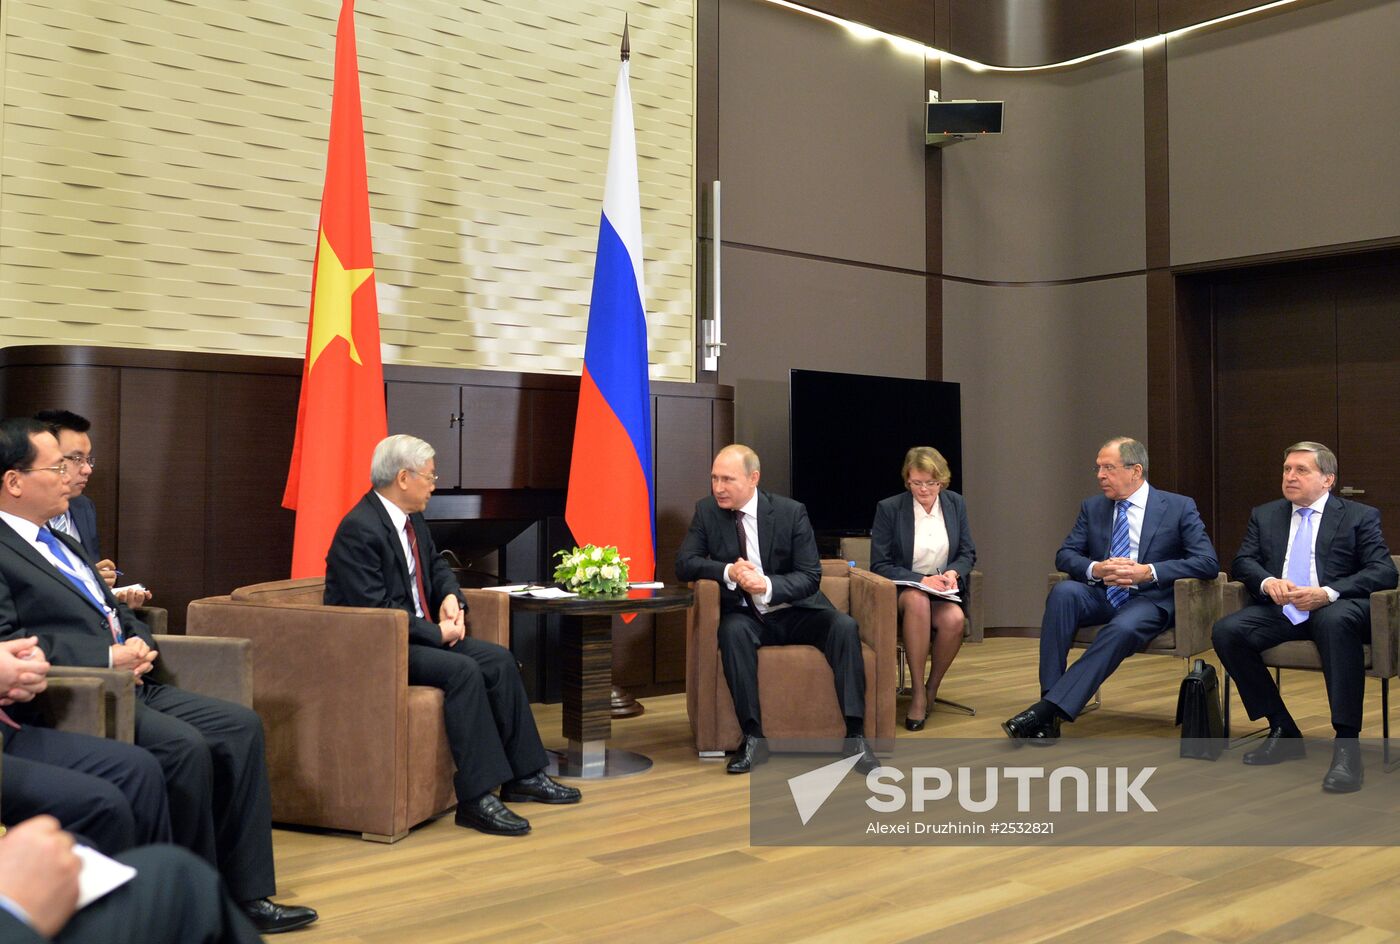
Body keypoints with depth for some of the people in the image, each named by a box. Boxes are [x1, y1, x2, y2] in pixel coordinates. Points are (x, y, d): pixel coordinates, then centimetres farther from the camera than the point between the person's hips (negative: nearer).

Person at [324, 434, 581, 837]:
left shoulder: (412, 520, 10)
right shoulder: (359, 530, -19)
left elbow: (437, 567, 24)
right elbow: (375, 609, -25)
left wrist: (451, 599, 1)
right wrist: (437, 633, -21)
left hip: (420, 634, 10)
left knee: (499, 660, -4)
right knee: (463, 671, -29)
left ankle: (523, 774, 2)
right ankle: (476, 798, -26)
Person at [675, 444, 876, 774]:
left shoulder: (791, 512, -9)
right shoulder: (706, 510, -3)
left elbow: (810, 577, -9)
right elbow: (684, 563, -6)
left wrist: (768, 585, -29)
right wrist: (728, 572, -25)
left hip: (796, 613, 0)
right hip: (746, 616, 0)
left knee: (844, 626, -26)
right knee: (733, 630, -33)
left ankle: (854, 735, -23)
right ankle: (753, 736, -28)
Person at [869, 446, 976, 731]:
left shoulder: (955, 504, 7)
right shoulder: (889, 509, -6)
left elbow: (968, 554, 12)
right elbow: (879, 565, -7)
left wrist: (954, 572, -12)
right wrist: (920, 580, -19)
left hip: (944, 591, 3)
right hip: (902, 592, -2)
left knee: (954, 619, -33)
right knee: (917, 599, -39)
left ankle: (932, 688, -7)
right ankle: (917, 694, -29)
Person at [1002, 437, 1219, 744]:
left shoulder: (1180, 508, 1)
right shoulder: (1092, 507, 12)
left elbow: (1208, 563, -8)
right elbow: (1065, 555, 8)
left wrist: (1148, 572, -20)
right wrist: (1095, 568, -15)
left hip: (1148, 600, -3)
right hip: (1100, 596, 4)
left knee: (1122, 629, -37)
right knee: (1063, 591, -30)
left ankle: (1048, 709, -39)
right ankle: (1050, 705, -33)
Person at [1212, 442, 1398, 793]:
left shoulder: (1359, 516, 8)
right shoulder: (1264, 515, 19)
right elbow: (1242, 562, 12)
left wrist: (1328, 593, -20)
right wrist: (1267, 582, -13)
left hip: (1336, 609, -4)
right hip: (1280, 610, 4)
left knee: (1337, 621, -40)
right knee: (1227, 631, -24)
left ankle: (1346, 744, -35)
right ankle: (1283, 732, -10)